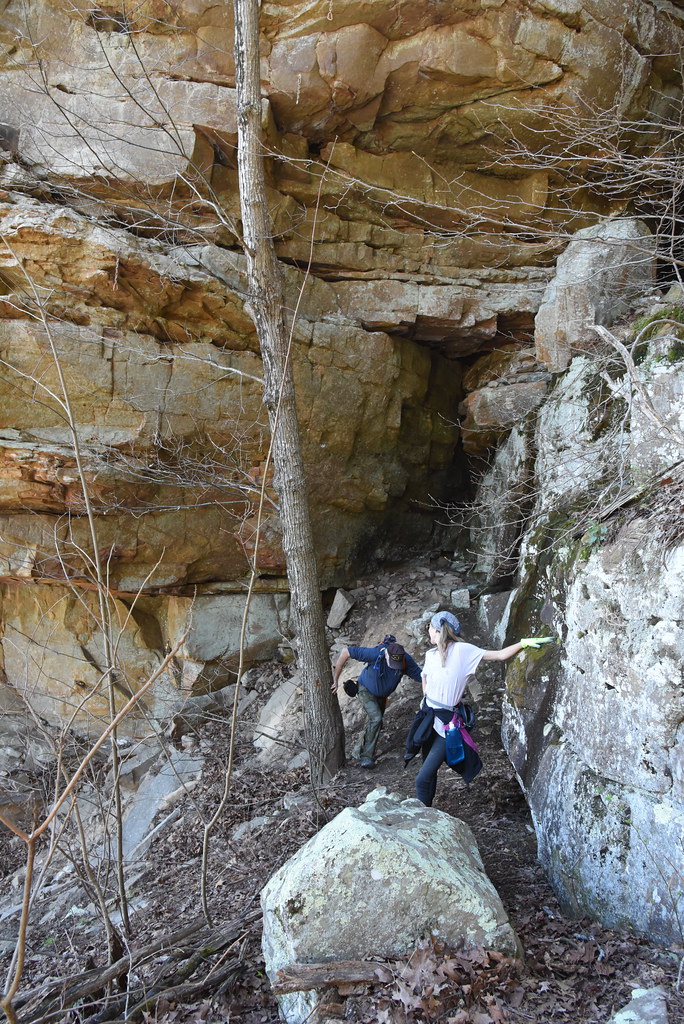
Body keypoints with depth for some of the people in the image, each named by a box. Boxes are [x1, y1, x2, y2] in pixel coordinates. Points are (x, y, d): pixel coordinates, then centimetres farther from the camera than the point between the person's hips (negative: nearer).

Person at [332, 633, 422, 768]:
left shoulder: (406, 660, -31)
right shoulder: (374, 654, -40)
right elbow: (345, 652, -33)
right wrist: (335, 678, -28)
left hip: (382, 695, 5)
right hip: (366, 690, -5)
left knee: (376, 723, 14)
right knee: (376, 718, -22)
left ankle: (358, 751, 35)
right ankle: (366, 757, -11)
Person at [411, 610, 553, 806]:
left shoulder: (462, 650, -13)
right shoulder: (431, 654, 5)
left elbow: (500, 655, -15)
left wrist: (523, 643, -26)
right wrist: (426, 699, 12)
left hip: (446, 723, -6)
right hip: (428, 716, 6)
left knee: (423, 779, -9)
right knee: (429, 772, 16)